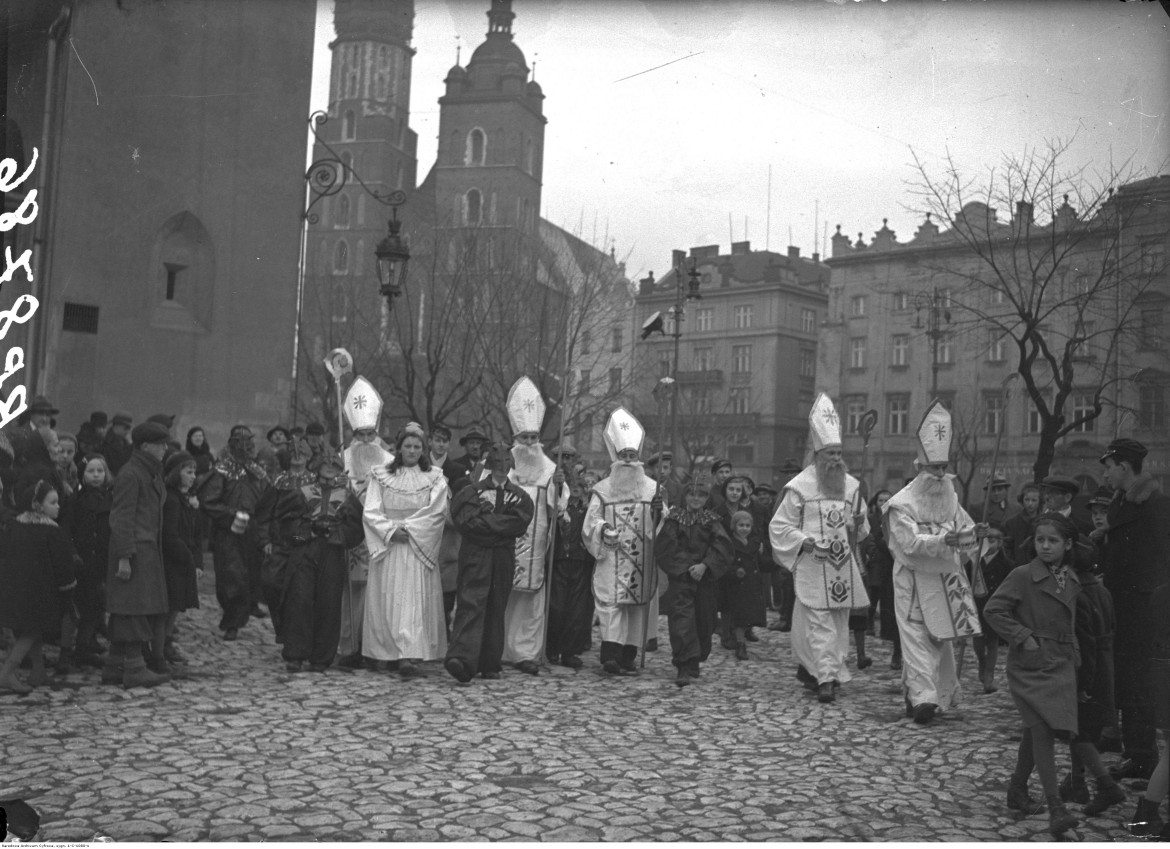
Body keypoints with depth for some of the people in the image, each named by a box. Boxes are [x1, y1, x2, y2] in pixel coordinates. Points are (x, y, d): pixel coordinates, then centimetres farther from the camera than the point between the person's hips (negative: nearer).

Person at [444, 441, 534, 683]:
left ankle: (490, 664, 14)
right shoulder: (471, 491, 4)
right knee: (471, 604, -16)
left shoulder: (520, 496, 12)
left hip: (504, 558, 3)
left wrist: (486, 519, -9)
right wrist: (503, 525, -10)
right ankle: (461, 658, -27)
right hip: (475, 555, -3)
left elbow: (520, 523, -5)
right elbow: (467, 522, -9)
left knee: (497, 608, 7)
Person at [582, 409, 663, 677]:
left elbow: (661, 526, 8)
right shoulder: (602, 490, 4)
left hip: (642, 560, 2)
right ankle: (611, 653, -9)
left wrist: (658, 511, -11)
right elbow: (589, 523, 0)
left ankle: (629, 654, 2)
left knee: (638, 602, 1)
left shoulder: (652, 488, 8)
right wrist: (602, 529, -20)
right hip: (611, 558, -2)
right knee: (611, 601, -7)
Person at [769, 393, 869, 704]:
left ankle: (808, 667, 23)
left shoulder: (852, 485, 9)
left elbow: (861, 527, 20)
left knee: (839, 621, 9)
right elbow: (779, 526, -3)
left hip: (844, 566, 5)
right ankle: (826, 678, -9)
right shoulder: (799, 486, -5)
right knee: (820, 622, -9)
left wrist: (858, 526, -4)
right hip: (812, 565, -5)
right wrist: (806, 541, -17)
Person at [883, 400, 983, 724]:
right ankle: (922, 697, -17)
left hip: (945, 579, 6)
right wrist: (942, 540, -33)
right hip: (914, 580, -6)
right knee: (917, 638, -10)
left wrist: (974, 533, -11)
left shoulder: (950, 497, 9)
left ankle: (941, 694, 28)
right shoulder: (902, 503, -12)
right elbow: (910, 542, -21)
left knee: (941, 638, 14)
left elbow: (963, 527, 12)